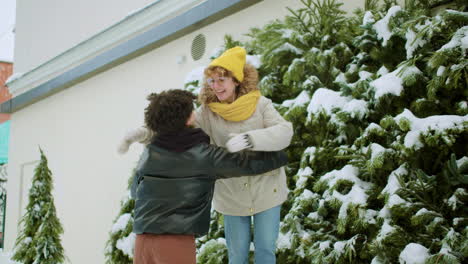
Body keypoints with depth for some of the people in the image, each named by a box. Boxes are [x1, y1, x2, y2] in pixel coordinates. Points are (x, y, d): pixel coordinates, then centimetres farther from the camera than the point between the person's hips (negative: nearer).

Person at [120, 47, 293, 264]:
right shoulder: (209, 112, -8)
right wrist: (144, 132, -31)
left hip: (266, 191, -1)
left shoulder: (260, 105, -12)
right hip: (232, 195, 1)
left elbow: (283, 132, -24)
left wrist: (249, 139, -41)